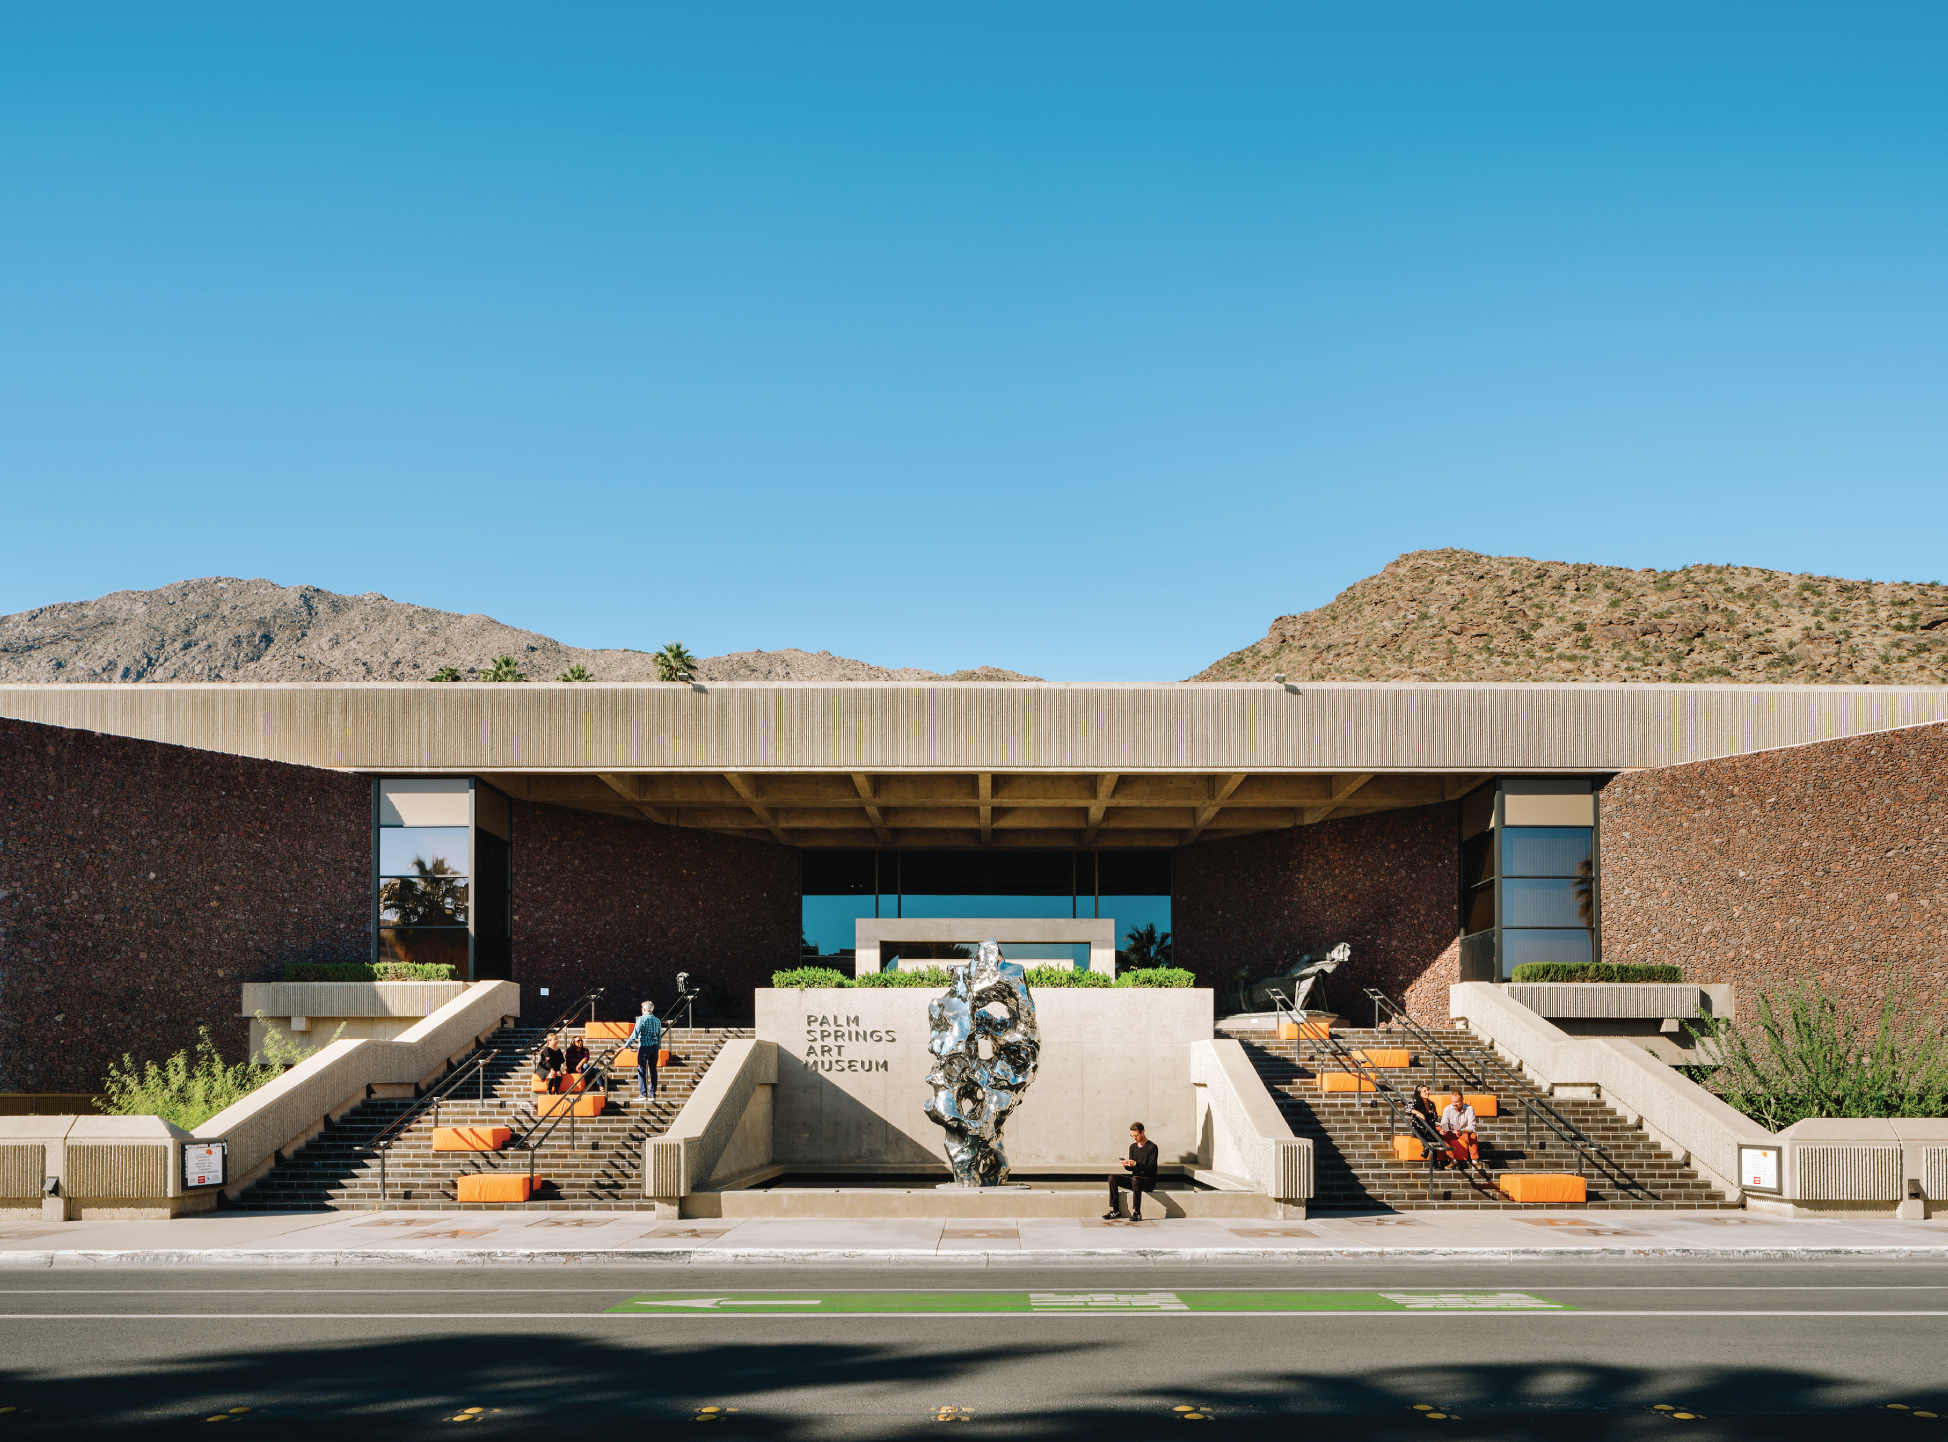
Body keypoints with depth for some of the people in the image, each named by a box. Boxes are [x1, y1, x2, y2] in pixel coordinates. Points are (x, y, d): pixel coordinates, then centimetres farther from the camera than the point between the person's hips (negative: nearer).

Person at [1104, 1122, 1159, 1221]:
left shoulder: (1152, 1147, -7)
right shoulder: (1133, 1147, 13)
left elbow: (1151, 1168, -15)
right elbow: (1131, 1168, 14)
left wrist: (1135, 1164, -26)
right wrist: (1126, 1165, -10)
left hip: (1149, 1181, -7)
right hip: (1135, 1179, 7)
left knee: (1135, 1179, -39)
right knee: (1112, 1178, -12)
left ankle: (1137, 1212, -33)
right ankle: (1116, 1211, -15)